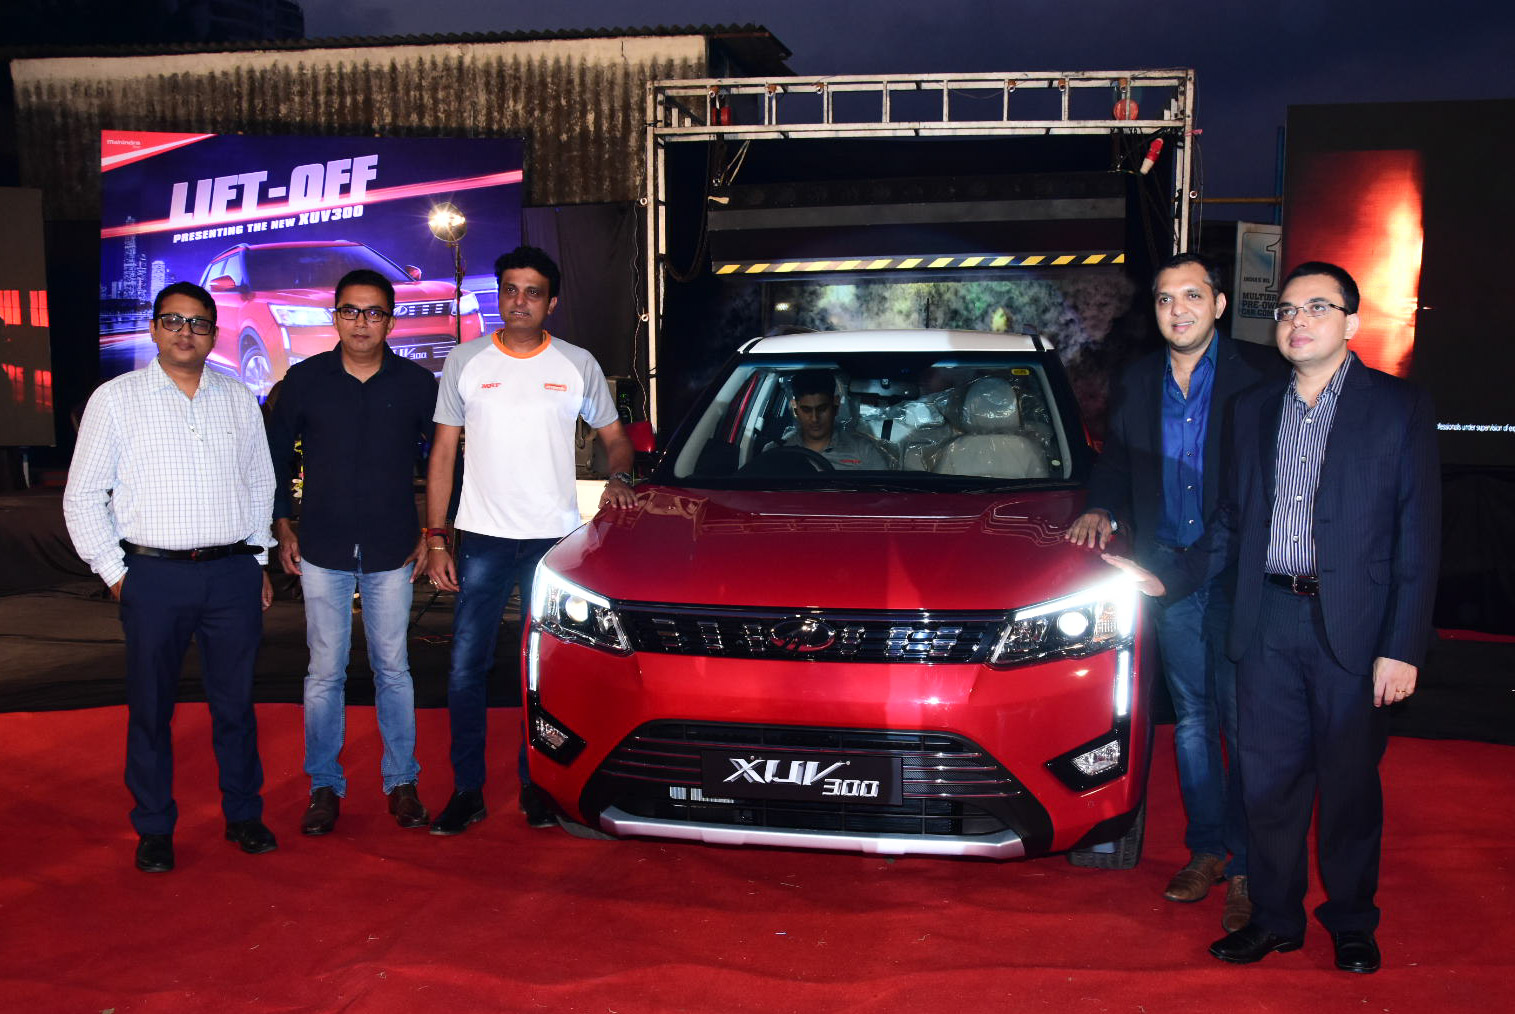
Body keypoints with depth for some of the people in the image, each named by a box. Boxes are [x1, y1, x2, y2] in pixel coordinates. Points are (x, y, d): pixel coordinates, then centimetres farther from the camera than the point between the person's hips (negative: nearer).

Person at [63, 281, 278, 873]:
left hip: (233, 573, 2)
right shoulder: (116, 399, 2)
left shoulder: (239, 401, 10)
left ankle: (244, 815, 23)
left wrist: (258, 562, 12)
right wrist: (114, 573, -1)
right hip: (154, 575, -2)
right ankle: (154, 830, 19)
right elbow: (83, 497, 3)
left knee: (235, 702, 9)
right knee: (151, 708, 6)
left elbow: (261, 484, 18)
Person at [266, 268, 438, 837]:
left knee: (393, 669, 7)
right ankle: (325, 788, 16)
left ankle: (402, 783, 18)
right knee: (325, 672, 4)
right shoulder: (304, 380, 1)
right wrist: (283, 530, 6)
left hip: (392, 552, 0)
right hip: (322, 550, 0)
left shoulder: (417, 384, 0)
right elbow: (274, 457, 10)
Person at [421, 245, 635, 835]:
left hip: (555, 540, 0)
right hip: (482, 540, 0)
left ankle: (537, 786, 20)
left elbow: (615, 437, 15)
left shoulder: (577, 365, 5)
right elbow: (443, 453, 6)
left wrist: (618, 479, -8)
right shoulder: (466, 361, 5)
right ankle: (467, 791, 12)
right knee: (465, 668, -1)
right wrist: (436, 538, 0)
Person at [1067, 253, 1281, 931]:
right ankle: (1206, 850, 26)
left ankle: (1247, 868, 10)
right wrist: (1102, 509, 2)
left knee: (1243, 723, -2)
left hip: (1240, 573, -4)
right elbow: (1114, 461, 21)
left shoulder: (1259, 374, -5)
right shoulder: (1137, 382, 10)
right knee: (1191, 719, 13)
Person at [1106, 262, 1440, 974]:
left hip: (1353, 629, -3)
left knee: (1350, 787, 9)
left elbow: (1418, 536, -5)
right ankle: (1275, 919, 26)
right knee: (1268, 782, 9)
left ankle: (1351, 924, 28)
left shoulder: (1399, 407, -2)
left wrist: (1403, 648, -10)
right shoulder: (1255, 409, 11)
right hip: (1266, 626, 3)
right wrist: (1169, 581, 8)